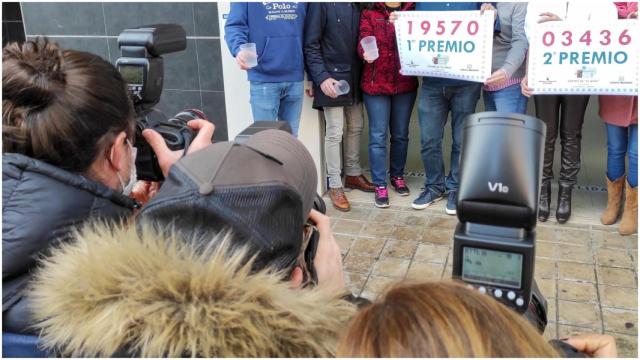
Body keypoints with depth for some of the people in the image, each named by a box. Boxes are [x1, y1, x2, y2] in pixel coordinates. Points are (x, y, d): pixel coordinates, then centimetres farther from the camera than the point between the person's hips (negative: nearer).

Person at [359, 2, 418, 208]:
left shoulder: (413, 12, 7)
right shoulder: (369, 14, 3)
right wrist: (366, 53, -30)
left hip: (406, 84, 2)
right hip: (376, 84, -2)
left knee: (401, 135, 13)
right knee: (378, 136, 0)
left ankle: (397, 176, 30)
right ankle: (380, 185, 8)